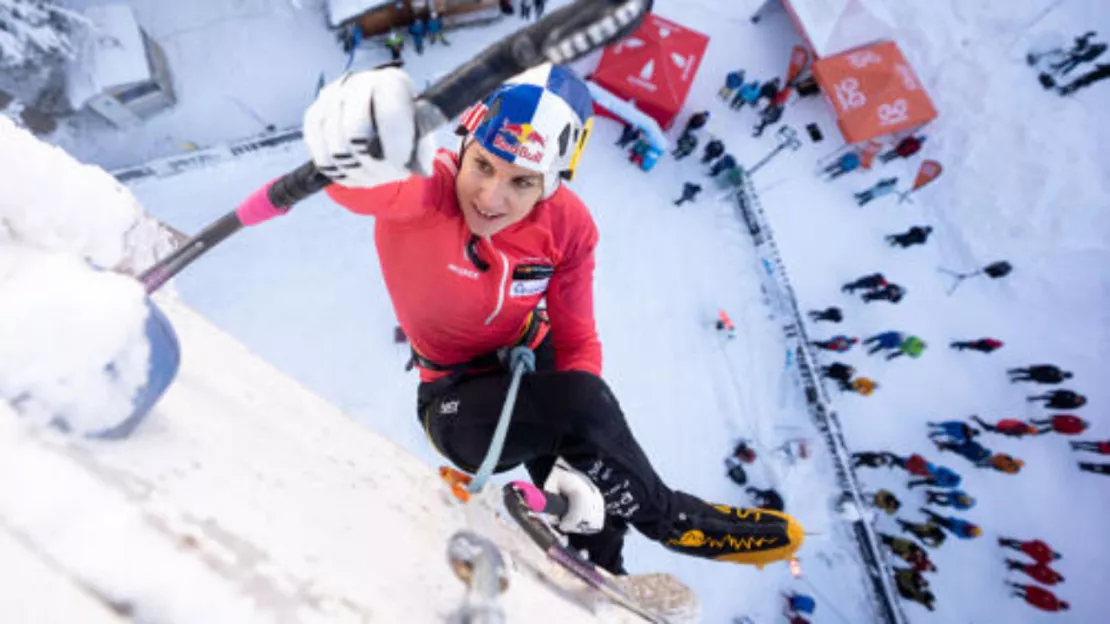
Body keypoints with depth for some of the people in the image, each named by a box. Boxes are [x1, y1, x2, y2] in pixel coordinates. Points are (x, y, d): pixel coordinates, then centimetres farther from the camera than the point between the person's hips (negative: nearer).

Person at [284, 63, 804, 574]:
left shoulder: (568, 225, -18)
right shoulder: (428, 191, -30)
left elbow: (579, 343, -12)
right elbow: (374, 188, -54)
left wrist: (578, 460, -25)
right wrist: (360, 160, -79)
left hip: (531, 360, 5)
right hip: (457, 397, -4)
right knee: (580, 407, -30)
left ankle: (599, 572, 9)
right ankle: (667, 517, -1)